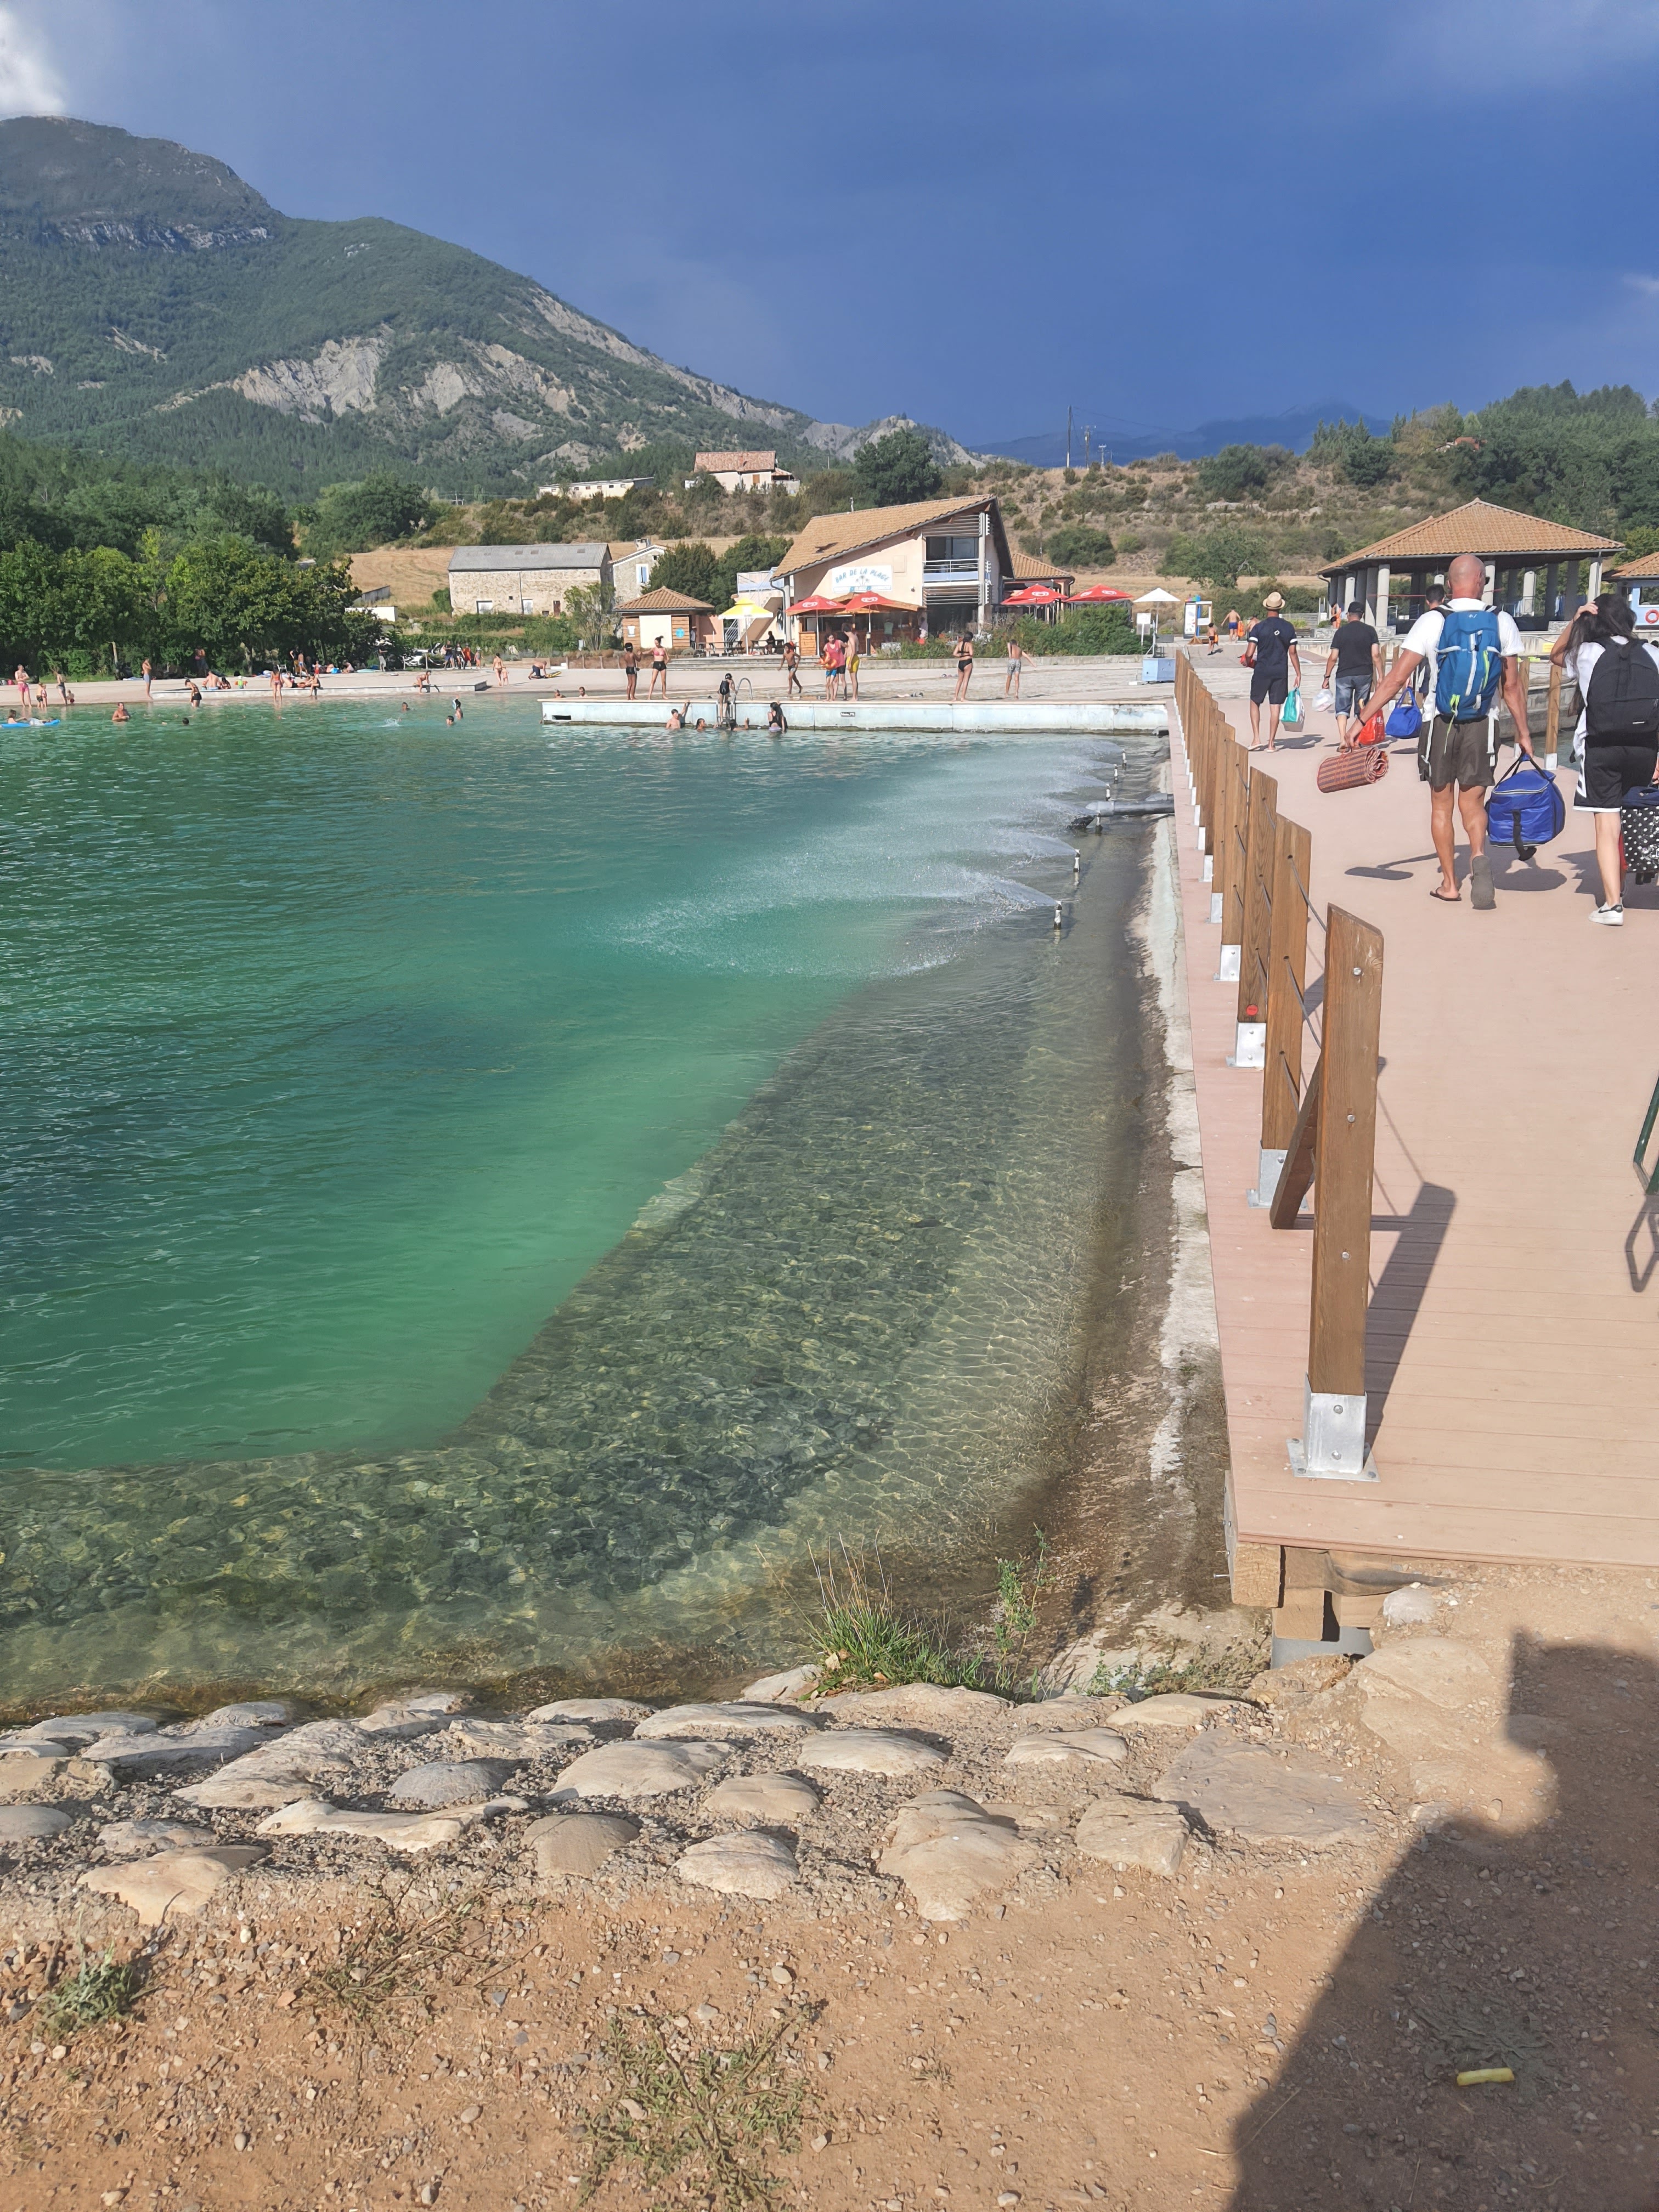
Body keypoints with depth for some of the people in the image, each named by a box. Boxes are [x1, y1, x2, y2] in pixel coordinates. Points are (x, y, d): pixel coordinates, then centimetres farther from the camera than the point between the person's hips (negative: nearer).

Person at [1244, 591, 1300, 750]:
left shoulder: (1258, 628, -8)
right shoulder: (1288, 628, 0)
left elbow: (1249, 654, -10)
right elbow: (1293, 653, 2)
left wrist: (1251, 663, 12)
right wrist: (1298, 674, 9)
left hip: (1262, 671, -2)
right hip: (1281, 672, 2)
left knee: (1255, 703, 12)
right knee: (1276, 706, 5)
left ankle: (1256, 738, 1)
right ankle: (1271, 743, 7)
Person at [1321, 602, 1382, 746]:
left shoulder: (1341, 631, 0)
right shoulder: (1370, 631, 2)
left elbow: (1333, 658, -2)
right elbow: (1376, 655, -5)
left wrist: (1327, 677, 8)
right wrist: (1380, 676, 0)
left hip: (1344, 675, -1)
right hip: (1364, 675, 1)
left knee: (1342, 709, 0)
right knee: (1361, 711, 13)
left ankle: (1343, 740, -19)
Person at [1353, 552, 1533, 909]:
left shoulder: (1432, 622, -8)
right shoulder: (1502, 623, -1)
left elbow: (1397, 678, -11)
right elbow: (1512, 685, 3)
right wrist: (1524, 734, 12)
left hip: (1439, 724, -1)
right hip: (1483, 725, 1)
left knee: (1441, 805, 13)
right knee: (1473, 803, 9)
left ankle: (1449, 884, 17)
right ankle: (1479, 855, -22)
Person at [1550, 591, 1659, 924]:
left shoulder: (1588, 653, 0)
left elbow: (1556, 655, 23)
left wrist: (1575, 621, 13)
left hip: (1601, 749, -2)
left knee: (1607, 825, -4)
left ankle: (1613, 904, -11)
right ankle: (1619, 887, 33)